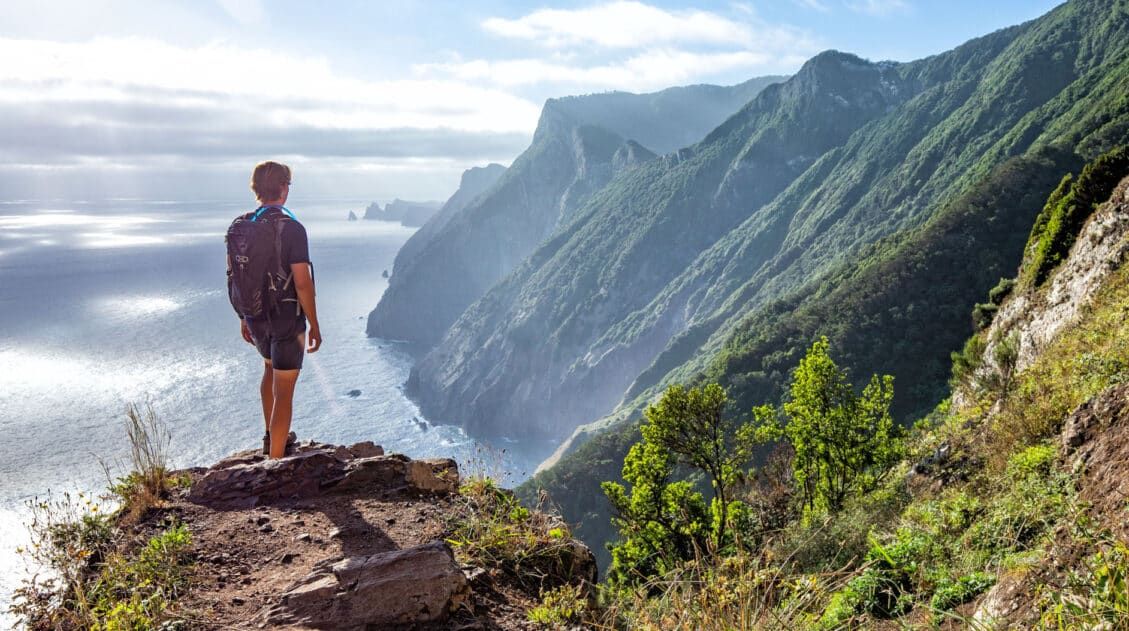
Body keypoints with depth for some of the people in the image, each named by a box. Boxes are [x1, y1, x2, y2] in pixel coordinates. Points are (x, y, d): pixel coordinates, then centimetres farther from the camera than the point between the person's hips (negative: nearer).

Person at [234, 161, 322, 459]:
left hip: (255, 316, 7)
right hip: (287, 317, -7)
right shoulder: (291, 228, -19)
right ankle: (276, 461, 3)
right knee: (284, 391, 0)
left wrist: (243, 317, 19)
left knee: (271, 370, 31)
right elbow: (302, 283, -21)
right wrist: (314, 326, -11)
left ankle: (272, 437, 42)